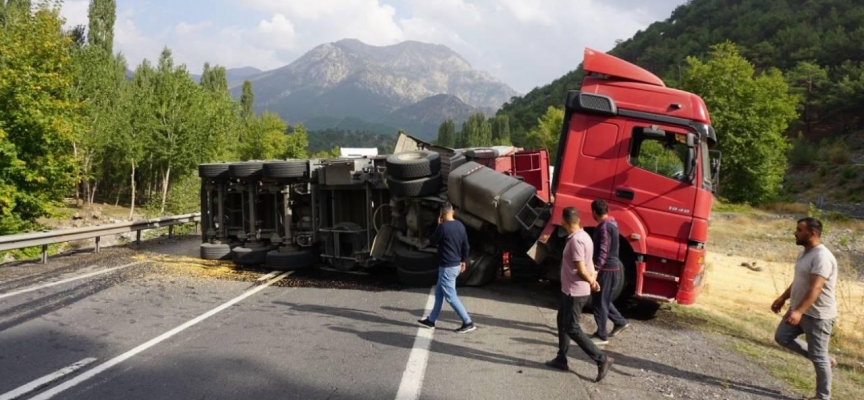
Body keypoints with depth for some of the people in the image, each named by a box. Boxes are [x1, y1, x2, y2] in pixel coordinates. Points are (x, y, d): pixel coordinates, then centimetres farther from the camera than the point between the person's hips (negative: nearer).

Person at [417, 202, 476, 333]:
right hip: (456, 265, 9)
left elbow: (432, 242, -5)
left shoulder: (443, 227, -19)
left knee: (451, 297, -2)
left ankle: (468, 323, -1)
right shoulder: (460, 226, 4)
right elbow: (466, 246, 10)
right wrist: (463, 261, 21)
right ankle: (431, 320, 26)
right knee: (439, 292, 18)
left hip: (447, 267, -9)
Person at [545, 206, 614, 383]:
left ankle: (602, 359, -1)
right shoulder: (583, 236, 8)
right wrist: (593, 280, 0)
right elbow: (589, 263, 12)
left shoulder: (576, 240, -24)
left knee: (572, 328, -2)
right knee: (562, 322, 19)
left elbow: (581, 270, -23)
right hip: (571, 291, 10)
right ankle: (561, 359, 27)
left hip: (574, 292, -10)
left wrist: (591, 282, -5)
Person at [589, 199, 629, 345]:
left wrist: (595, 269, -34)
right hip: (610, 267, 10)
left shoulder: (605, 226, -20)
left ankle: (602, 335, 6)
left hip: (606, 269, -10)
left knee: (599, 301, -2)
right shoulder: (610, 223, 11)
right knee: (602, 299, 21)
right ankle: (620, 322, 28)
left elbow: (603, 251, -28)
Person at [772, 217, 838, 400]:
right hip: (799, 310, 10)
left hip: (817, 315, -10)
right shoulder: (805, 253, 8)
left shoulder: (822, 257, -24)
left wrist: (799, 311, -41)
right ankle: (824, 359, 23)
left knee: (818, 357, 1)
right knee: (782, 337, 13)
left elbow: (815, 288, -33)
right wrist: (783, 298, 21)